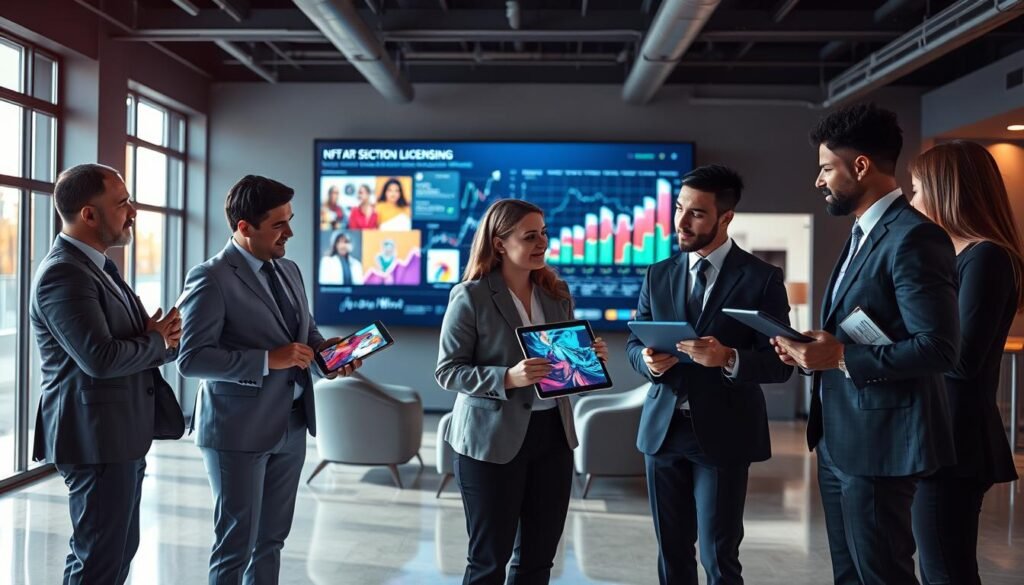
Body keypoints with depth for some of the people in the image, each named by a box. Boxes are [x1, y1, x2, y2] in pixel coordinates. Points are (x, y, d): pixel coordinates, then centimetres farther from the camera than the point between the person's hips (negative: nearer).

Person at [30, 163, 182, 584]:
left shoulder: (97, 265, 14)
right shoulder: (63, 273, -19)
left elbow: (126, 340, 16)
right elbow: (100, 357, -29)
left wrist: (160, 335, -7)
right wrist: (157, 341, -11)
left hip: (120, 434, 10)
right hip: (96, 439, -10)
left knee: (119, 550, 20)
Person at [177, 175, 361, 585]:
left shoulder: (289, 271, 9)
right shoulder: (211, 279, -14)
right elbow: (191, 359, -20)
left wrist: (324, 349, -3)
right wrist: (269, 360, -25)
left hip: (291, 426, 7)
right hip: (239, 430, -7)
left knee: (271, 539, 17)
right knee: (237, 544, 4)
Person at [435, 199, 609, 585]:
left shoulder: (557, 292, 7)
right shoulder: (471, 296, -12)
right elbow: (447, 372, -13)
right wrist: (508, 378, -26)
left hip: (553, 433, 6)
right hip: (492, 439, -5)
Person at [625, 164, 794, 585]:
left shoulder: (761, 278, -5)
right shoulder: (658, 275, 7)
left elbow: (780, 363, -8)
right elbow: (633, 343, 11)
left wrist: (728, 358, -27)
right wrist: (649, 360, -12)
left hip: (722, 433, -4)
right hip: (663, 429, 4)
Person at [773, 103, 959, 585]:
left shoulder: (914, 237, -18)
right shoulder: (863, 233, 14)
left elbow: (939, 348, -24)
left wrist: (840, 357, -22)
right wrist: (814, 351, 3)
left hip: (878, 440, -10)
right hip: (838, 438, 10)